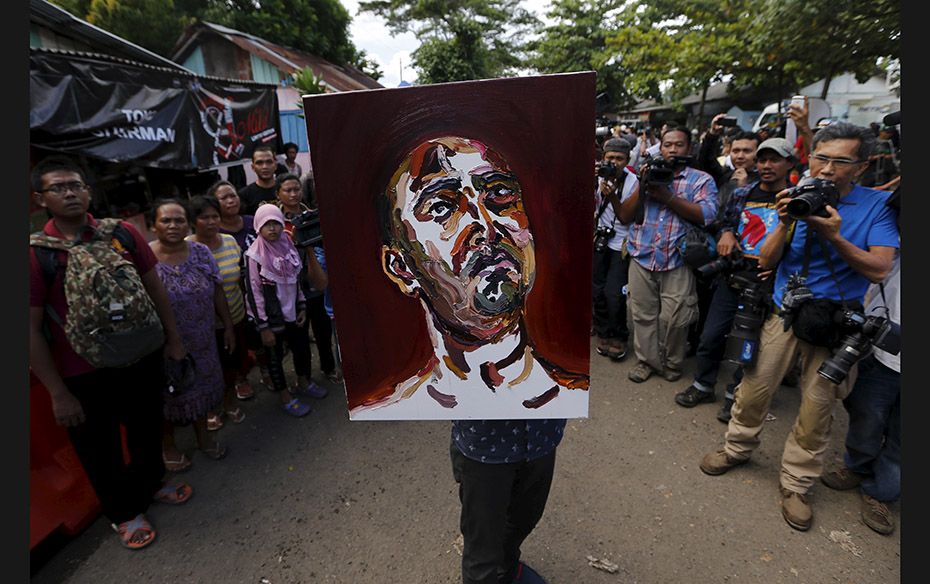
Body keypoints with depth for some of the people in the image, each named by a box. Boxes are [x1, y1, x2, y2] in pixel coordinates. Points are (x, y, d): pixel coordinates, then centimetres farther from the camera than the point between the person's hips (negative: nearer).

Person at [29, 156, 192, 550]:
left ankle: (150, 483, 50)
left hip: (141, 357, 3)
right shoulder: (37, 252, -13)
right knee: (99, 448, 16)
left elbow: (154, 288, 4)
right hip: (84, 374, -2)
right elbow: (31, 329, -11)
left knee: (148, 428, 22)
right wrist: (57, 393, -11)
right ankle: (124, 512, 41)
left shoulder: (122, 233, -5)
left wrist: (173, 339, 5)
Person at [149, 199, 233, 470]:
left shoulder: (200, 252, -4)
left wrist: (228, 327, 5)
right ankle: (168, 446, 40)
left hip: (202, 343, 4)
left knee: (202, 387, 20)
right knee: (169, 394, 15)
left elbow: (217, 292, 3)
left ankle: (203, 435, 43)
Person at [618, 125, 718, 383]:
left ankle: (672, 363, 22)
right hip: (642, 259, 3)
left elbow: (707, 216, -11)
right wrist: (641, 188, -6)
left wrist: (667, 196, -14)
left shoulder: (701, 179, 7)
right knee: (643, 314, 8)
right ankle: (646, 360, 25)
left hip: (677, 262, -2)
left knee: (672, 319, -1)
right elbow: (625, 216, 7)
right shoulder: (648, 175, 15)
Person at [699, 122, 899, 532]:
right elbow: (766, 261, -2)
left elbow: (879, 269, -11)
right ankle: (737, 448, 31)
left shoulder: (876, 205, -2)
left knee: (817, 409, 6)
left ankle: (796, 483, 24)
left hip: (836, 321, -1)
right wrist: (785, 224, -18)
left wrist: (834, 237, -23)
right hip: (784, 312, 1)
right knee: (753, 389, 6)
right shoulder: (798, 198, 1)